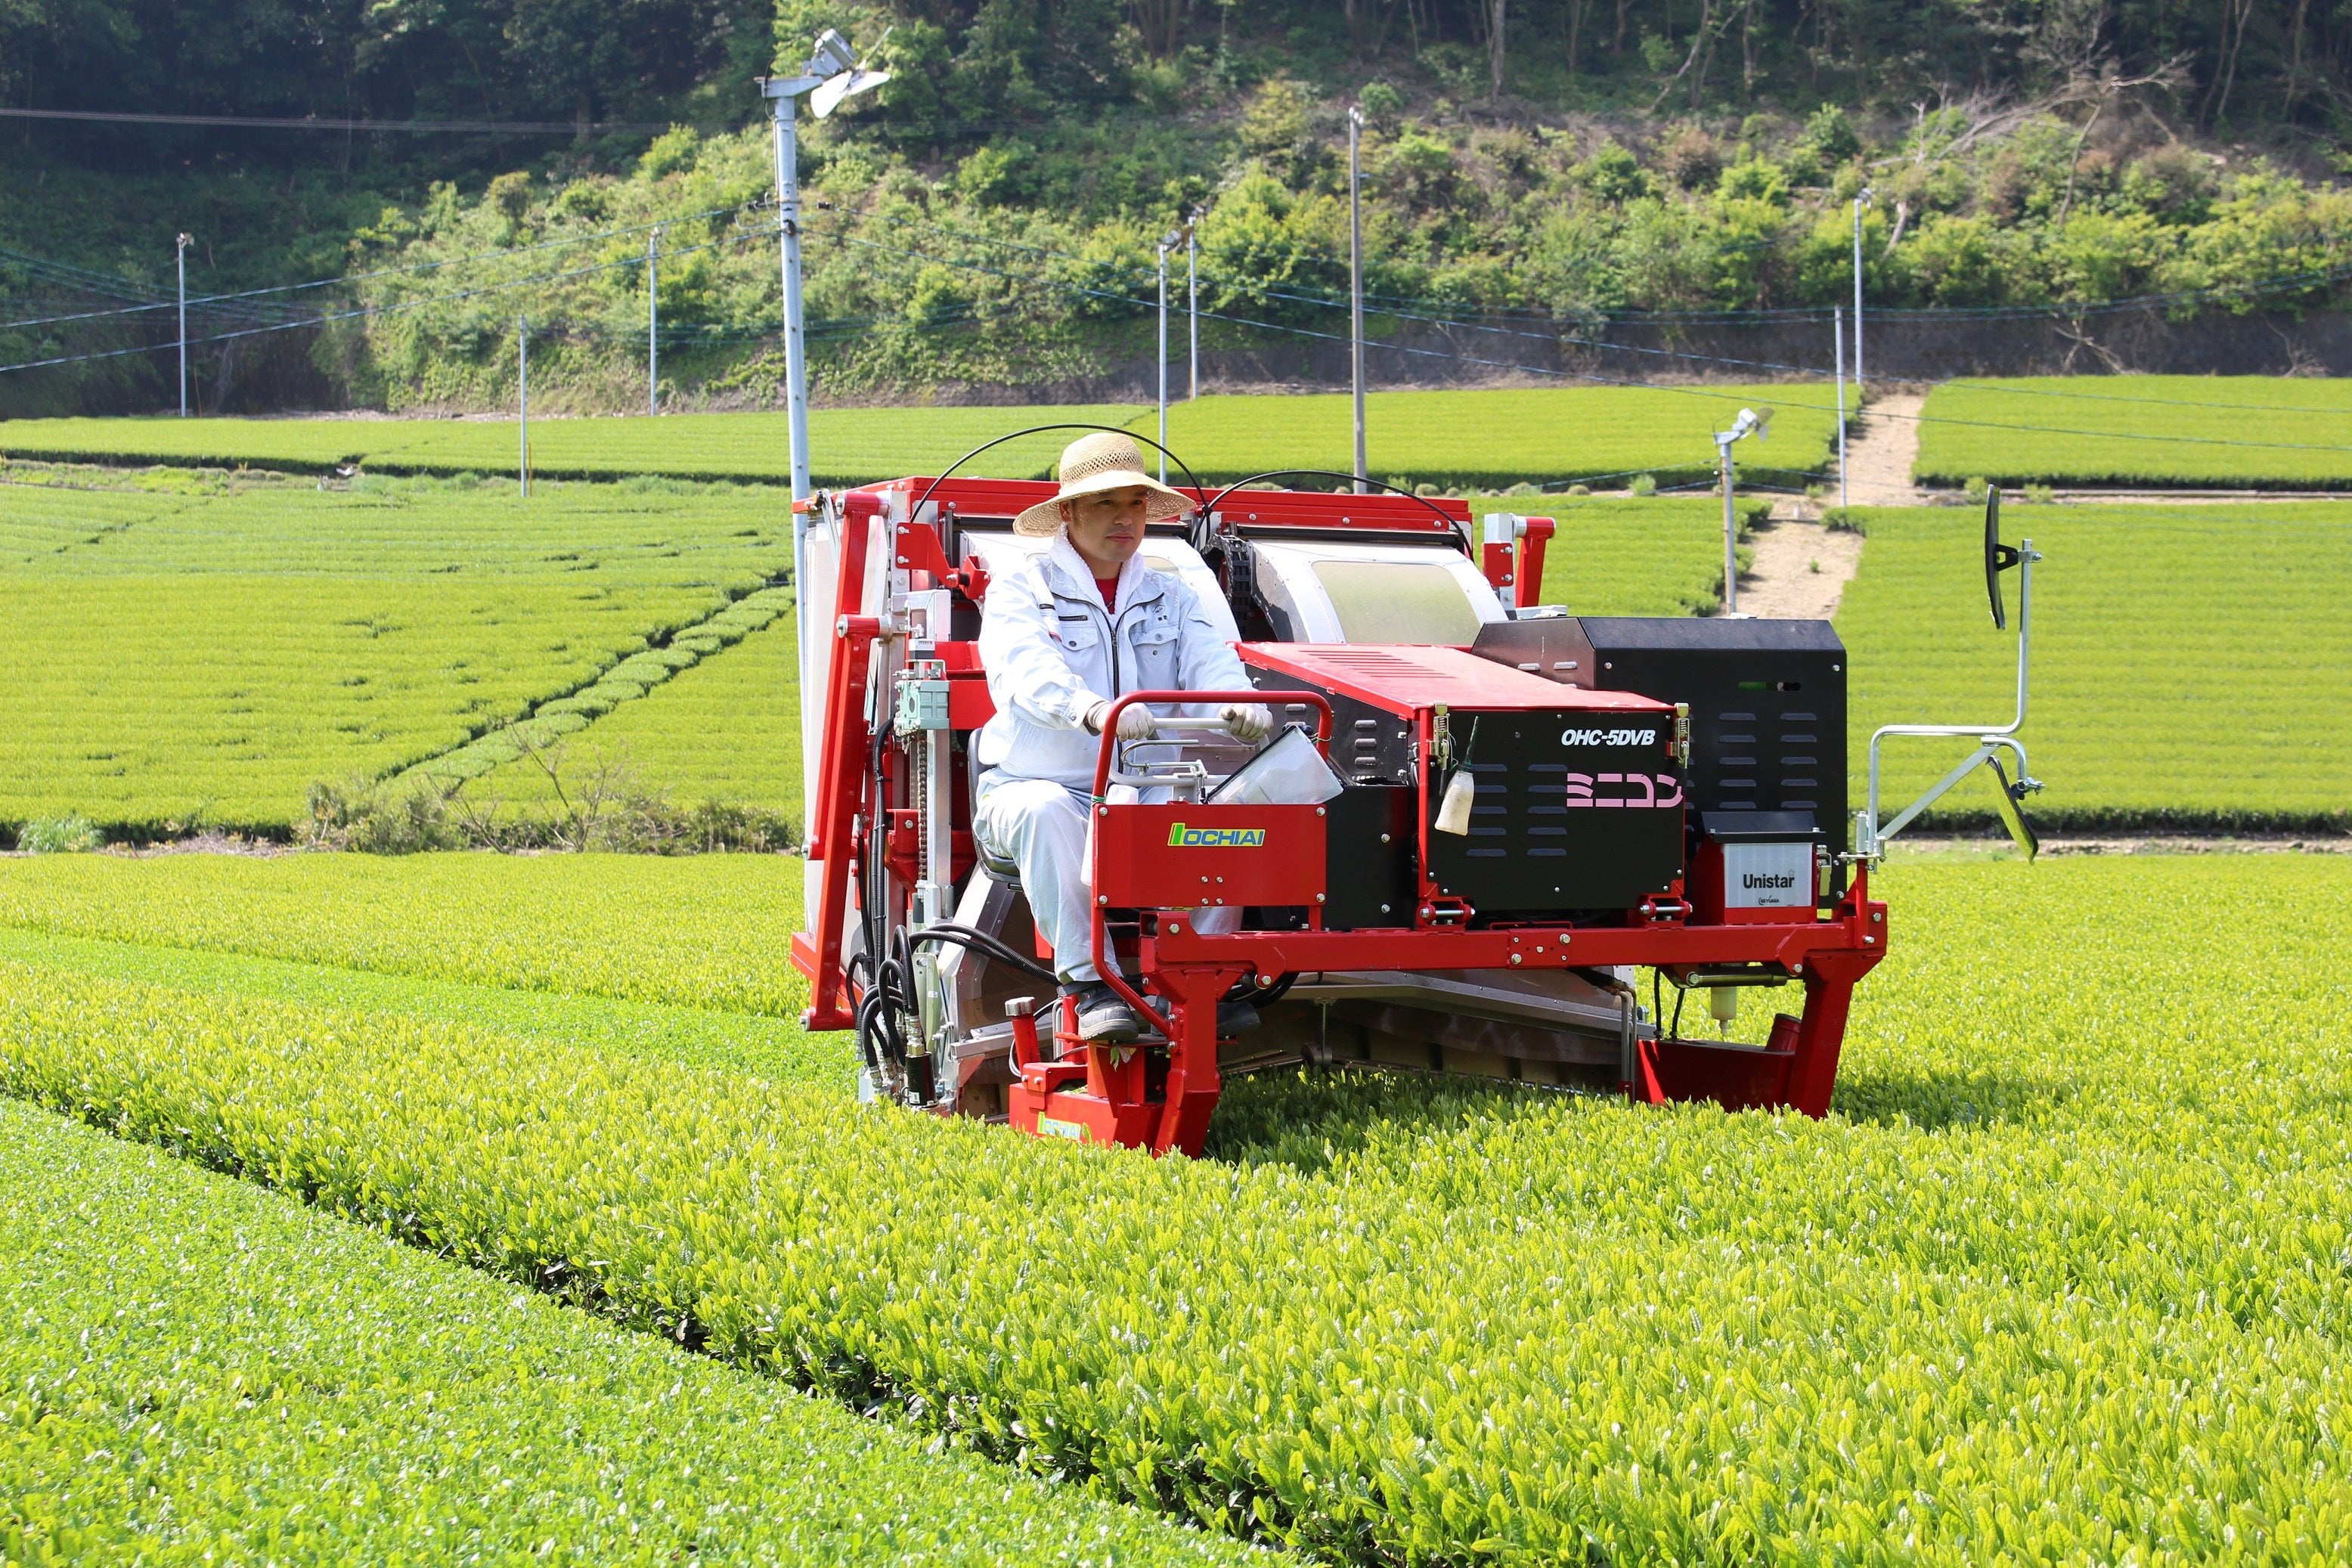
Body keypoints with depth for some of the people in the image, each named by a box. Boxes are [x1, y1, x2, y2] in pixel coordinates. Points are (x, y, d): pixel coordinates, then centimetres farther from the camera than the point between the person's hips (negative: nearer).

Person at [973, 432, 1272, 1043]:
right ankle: (1089, 984, -41)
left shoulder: (1171, 599, 17)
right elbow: (1030, 673, -19)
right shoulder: (1018, 594, 2)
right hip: (1033, 784, -3)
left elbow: (1211, 661, -3)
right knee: (1046, 815, -38)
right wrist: (1094, 711, -42)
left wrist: (1240, 702, -29)